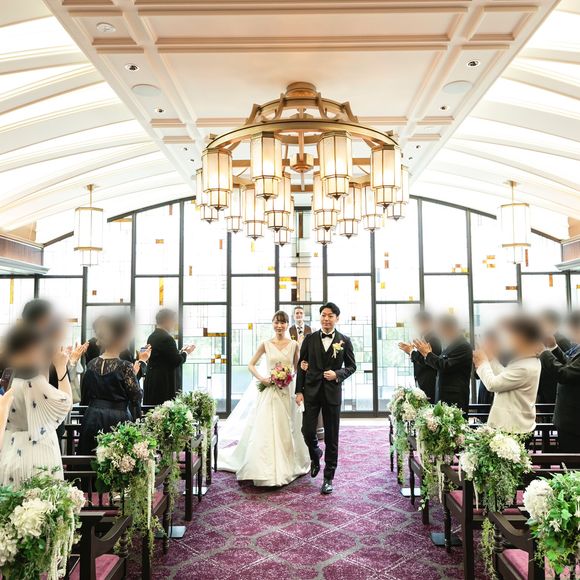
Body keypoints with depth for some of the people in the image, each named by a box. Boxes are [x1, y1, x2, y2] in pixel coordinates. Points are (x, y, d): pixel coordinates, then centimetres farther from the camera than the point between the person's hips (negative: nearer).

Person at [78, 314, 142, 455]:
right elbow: (136, 397, -10)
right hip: (117, 419, -6)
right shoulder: (125, 366, -14)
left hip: (92, 418, 6)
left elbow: (85, 398, 12)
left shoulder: (91, 364, 4)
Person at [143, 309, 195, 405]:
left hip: (151, 381, 9)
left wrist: (181, 351, 14)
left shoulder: (152, 337, 11)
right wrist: (186, 352, 2)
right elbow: (177, 362, -16)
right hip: (164, 384, -9)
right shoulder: (166, 338, -16)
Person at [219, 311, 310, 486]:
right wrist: (260, 378, -9)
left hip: (287, 391, 1)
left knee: (286, 430, 9)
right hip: (268, 391, -1)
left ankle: (287, 467, 27)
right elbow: (251, 365, 6)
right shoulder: (266, 344, 1)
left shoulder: (293, 344, 3)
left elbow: (297, 368, 12)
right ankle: (265, 470, 10)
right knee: (265, 430, -1)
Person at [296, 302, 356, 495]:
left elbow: (351, 366, 5)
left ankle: (328, 478, 18)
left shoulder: (344, 341, 1)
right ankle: (316, 455, 33)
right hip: (311, 391, 1)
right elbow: (302, 365, 5)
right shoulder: (310, 339, 4)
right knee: (307, 431, -2)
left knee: (331, 437, 5)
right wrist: (299, 391, 0)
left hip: (332, 392, -1)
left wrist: (338, 374, -14)